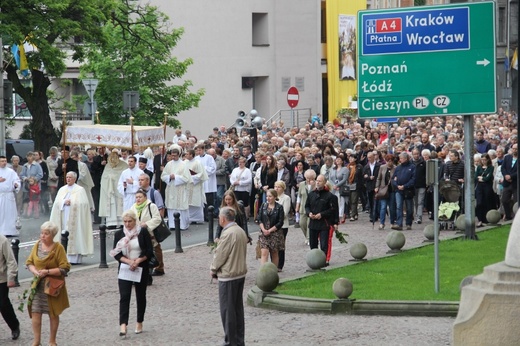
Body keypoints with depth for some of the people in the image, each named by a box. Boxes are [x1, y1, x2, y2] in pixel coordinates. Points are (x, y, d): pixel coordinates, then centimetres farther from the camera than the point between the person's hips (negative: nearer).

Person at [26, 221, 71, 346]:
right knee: (35, 312, -2)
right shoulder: (37, 245, 1)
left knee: (53, 314, 8)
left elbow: (65, 268, -14)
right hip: (37, 285, 3)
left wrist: (47, 272, -22)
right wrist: (35, 271, -13)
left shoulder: (58, 248, -11)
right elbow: (29, 262, 7)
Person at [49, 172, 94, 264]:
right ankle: (66, 257, 1)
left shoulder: (80, 190, 3)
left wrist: (71, 203, -11)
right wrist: (65, 202, -12)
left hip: (74, 217, -4)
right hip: (64, 217, 4)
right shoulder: (62, 189, 15)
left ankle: (75, 258, -8)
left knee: (74, 236, -7)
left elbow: (82, 204, -6)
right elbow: (57, 203, 6)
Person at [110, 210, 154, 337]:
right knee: (124, 297, -11)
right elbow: (116, 254, -2)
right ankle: (123, 325, -18)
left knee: (141, 296, 10)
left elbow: (150, 252, -5)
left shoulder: (143, 233, -3)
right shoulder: (119, 234, 2)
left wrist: (138, 261, -19)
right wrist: (129, 261, -18)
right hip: (124, 269, 0)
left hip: (141, 269, 0)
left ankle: (139, 323, 25)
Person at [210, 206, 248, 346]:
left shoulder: (228, 234, -21)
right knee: (238, 308, 14)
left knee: (227, 310, 0)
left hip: (228, 276, -9)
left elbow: (220, 255, -18)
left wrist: (213, 269, 1)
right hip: (240, 274, 9)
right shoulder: (240, 231, 7)